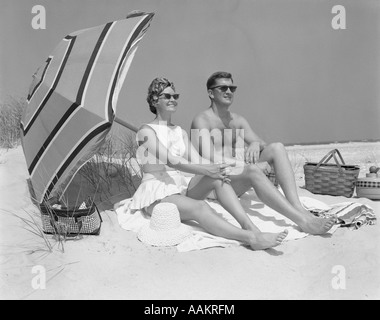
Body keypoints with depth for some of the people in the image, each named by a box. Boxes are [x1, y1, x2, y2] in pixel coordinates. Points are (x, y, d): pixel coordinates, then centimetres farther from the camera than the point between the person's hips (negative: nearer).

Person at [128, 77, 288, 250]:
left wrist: (215, 170, -20)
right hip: (157, 193, -6)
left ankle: (250, 226, -36)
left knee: (217, 178, -24)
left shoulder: (180, 132, 17)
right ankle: (251, 238, -51)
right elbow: (170, 160, -19)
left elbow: (196, 161, 3)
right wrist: (204, 169, -31)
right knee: (200, 207, -35)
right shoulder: (146, 131, -3)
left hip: (182, 186, 6)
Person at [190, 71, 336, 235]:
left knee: (277, 147, -13)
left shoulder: (238, 120, 16)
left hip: (238, 181, 7)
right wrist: (250, 165, -27)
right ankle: (303, 221, -40)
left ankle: (298, 208, -29)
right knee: (252, 171, -37)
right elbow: (209, 158, -20)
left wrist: (256, 144, -17)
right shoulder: (202, 120, -6)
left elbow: (263, 145, 11)